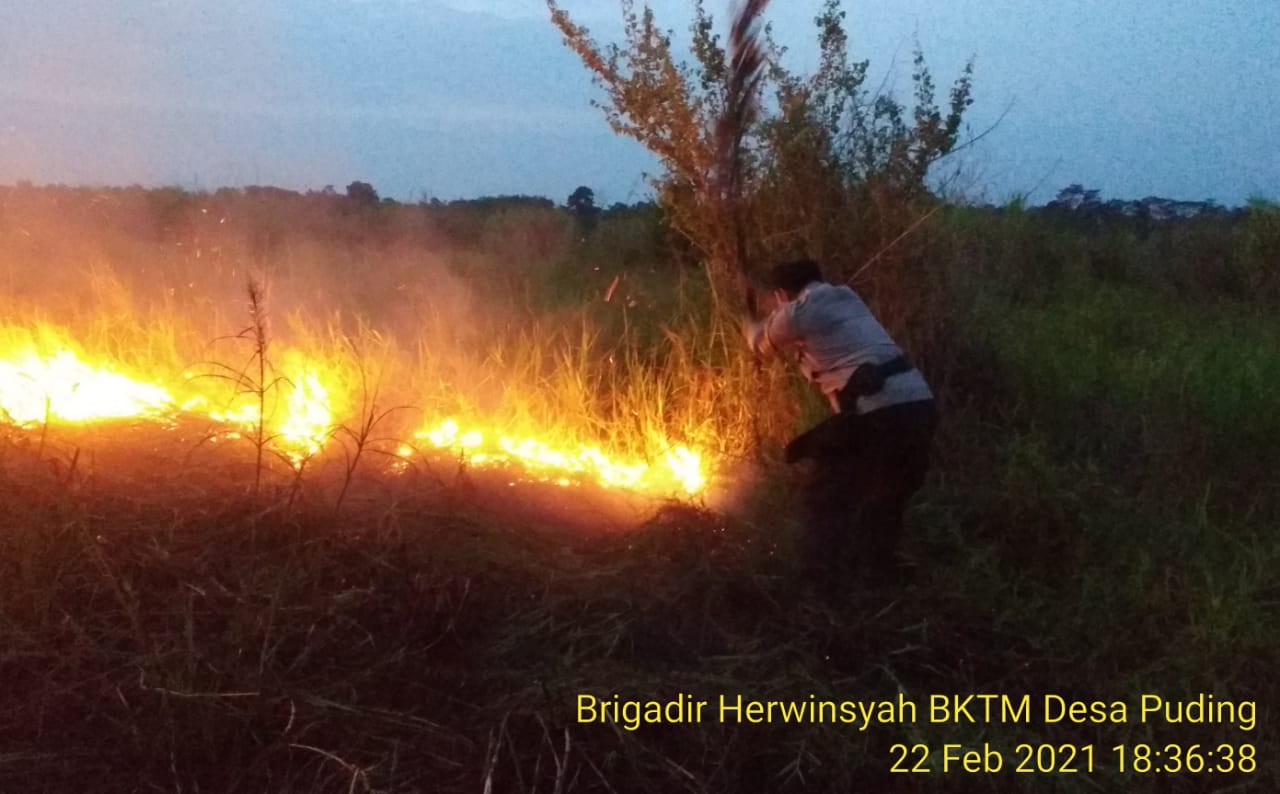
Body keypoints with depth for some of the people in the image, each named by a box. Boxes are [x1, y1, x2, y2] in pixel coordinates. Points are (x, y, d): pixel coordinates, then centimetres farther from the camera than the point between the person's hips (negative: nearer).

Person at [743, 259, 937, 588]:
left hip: (877, 412, -7)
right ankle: (876, 571, 34)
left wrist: (749, 323, 46)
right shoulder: (847, 298, 24)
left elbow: (762, 343, 24)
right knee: (885, 498, 25)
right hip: (920, 404, 8)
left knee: (826, 496, 10)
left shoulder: (797, 312, 3)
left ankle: (822, 578, 14)